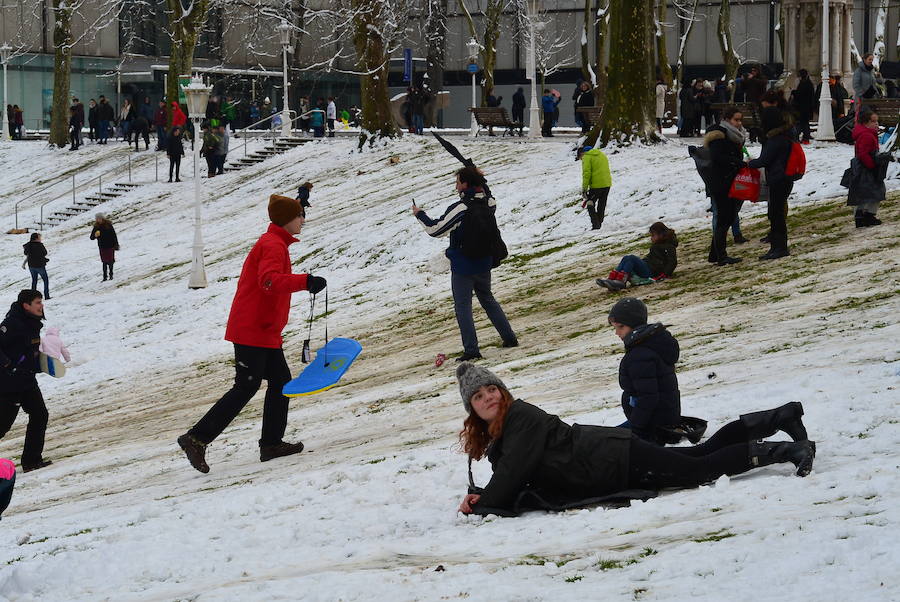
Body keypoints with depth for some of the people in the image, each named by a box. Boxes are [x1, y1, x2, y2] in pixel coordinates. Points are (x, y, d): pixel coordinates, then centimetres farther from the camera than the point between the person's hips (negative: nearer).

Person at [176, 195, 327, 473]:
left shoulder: (273, 243, 19)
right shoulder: (273, 245, -14)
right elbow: (269, 280, -32)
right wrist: (306, 281, -40)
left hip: (265, 332, 11)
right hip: (253, 332, -11)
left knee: (280, 381, 10)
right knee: (246, 387, -10)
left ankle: (271, 443, 11)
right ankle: (197, 438, -9)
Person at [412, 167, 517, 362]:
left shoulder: (460, 208, -23)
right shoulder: (489, 203, -4)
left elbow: (436, 230, -18)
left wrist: (420, 214, -4)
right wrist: (480, 179, 19)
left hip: (463, 265, -6)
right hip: (484, 262, 6)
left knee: (462, 306, 3)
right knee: (487, 299, 23)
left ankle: (471, 349, -1)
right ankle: (509, 338, 24)